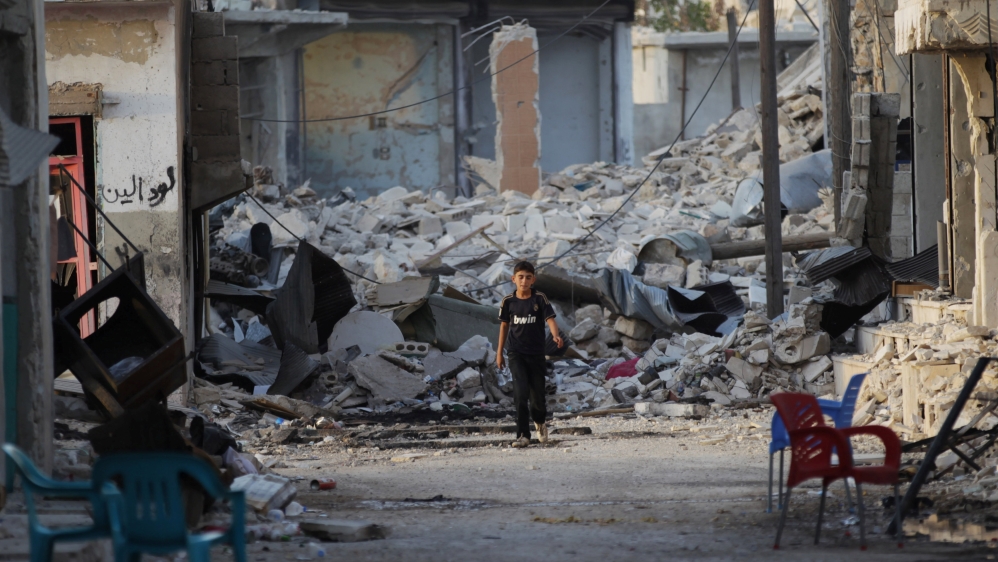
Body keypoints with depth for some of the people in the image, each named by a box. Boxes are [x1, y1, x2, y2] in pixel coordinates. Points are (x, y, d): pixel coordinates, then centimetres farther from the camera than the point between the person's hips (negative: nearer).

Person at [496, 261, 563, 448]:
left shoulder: (539, 298, -5)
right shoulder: (509, 301, 0)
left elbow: (550, 319, -13)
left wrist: (556, 336, -34)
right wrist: (499, 352, 15)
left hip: (536, 353, 0)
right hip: (516, 353, 0)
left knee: (537, 396, 7)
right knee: (521, 393, -16)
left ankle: (539, 422, 40)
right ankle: (523, 435, -13)